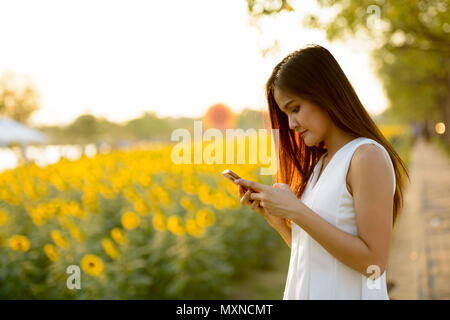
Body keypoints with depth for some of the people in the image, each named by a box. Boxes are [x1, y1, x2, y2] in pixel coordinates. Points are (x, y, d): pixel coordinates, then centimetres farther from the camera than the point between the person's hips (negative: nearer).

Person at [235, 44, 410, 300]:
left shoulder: (367, 157, -13)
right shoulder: (319, 163, 9)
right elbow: (309, 253, 11)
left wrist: (296, 211, -19)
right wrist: (270, 212, -1)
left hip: (348, 293, -7)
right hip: (305, 291, 7)